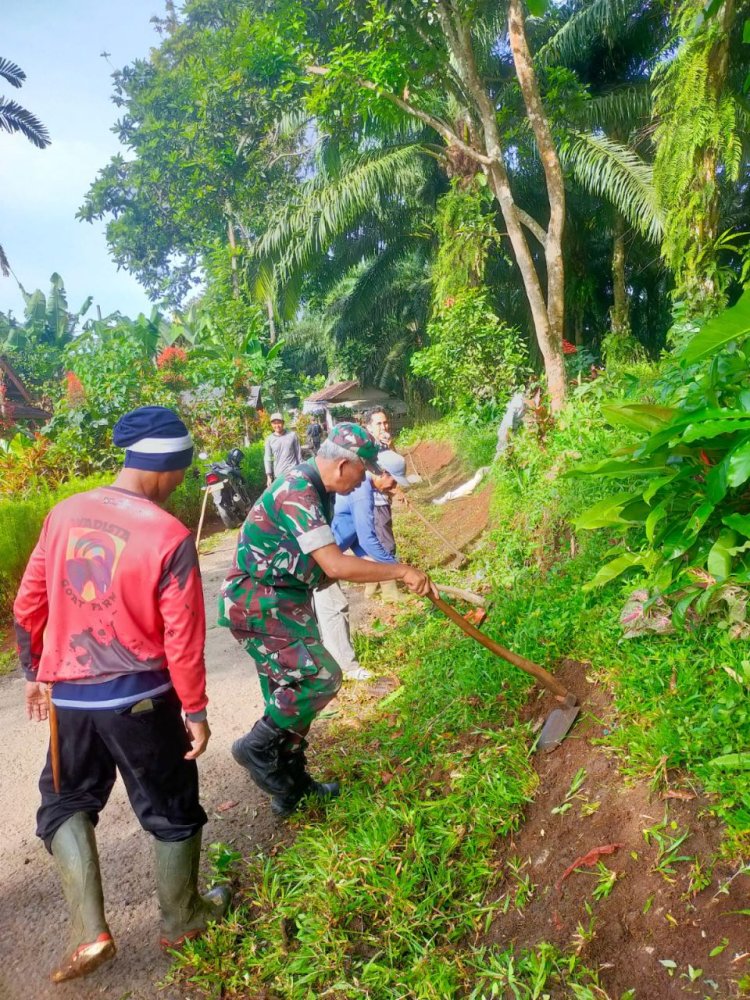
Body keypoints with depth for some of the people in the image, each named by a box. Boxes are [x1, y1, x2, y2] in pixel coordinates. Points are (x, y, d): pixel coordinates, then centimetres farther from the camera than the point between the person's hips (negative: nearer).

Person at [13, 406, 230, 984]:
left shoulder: (64, 514, -3)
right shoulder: (170, 536, -19)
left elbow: (28, 606, 5)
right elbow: (183, 639, -16)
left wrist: (36, 673, 19)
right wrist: (196, 710, -3)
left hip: (69, 695, 4)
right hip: (140, 698, -4)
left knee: (66, 802, 26)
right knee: (172, 809, 17)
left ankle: (88, 930, 22)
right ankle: (182, 920, 36)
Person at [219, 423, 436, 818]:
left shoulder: (313, 489, 8)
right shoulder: (297, 493, -24)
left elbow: (324, 563, 18)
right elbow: (335, 565, -31)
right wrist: (400, 570, -24)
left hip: (284, 603, 10)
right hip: (258, 605, -10)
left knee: (293, 690, 14)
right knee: (321, 676, -15)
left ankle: (291, 784, 29)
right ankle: (256, 747, 4)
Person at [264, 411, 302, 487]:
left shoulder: (292, 435, 0)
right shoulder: (269, 439, 2)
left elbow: (298, 454, 6)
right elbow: (267, 459, 4)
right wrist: (269, 476, -1)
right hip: (278, 475, 1)